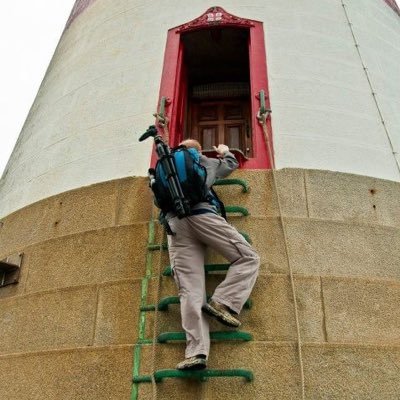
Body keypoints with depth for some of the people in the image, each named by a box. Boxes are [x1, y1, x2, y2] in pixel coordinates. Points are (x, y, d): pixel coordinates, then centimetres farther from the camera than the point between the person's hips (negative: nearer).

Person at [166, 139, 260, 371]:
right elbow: (231, 164, 44)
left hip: (174, 223, 3)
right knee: (249, 258, 6)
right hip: (201, 215, -3)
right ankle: (222, 302, -14)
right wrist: (225, 152, 66)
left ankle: (196, 352, -19)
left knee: (190, 291, -7)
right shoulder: (207, 162, 26)